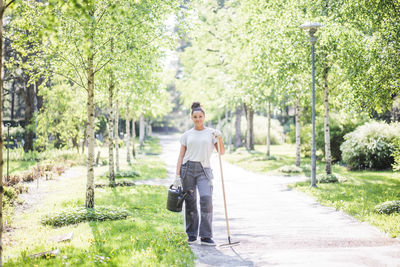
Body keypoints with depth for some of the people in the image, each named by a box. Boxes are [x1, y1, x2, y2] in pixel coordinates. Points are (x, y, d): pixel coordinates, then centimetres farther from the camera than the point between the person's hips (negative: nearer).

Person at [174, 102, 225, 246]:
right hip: (187, 169, 1)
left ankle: (206, 236, -12)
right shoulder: (187, 135, 10)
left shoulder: (211, 133, 9)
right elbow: (181, 156, 9)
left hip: (204, 170, -1)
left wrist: (219, 137, -11)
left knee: (206, 199, -17)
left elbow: (222, 152, 5)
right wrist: (177, 175, 0)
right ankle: (192, 235, 15)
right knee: (190, 202, 2)